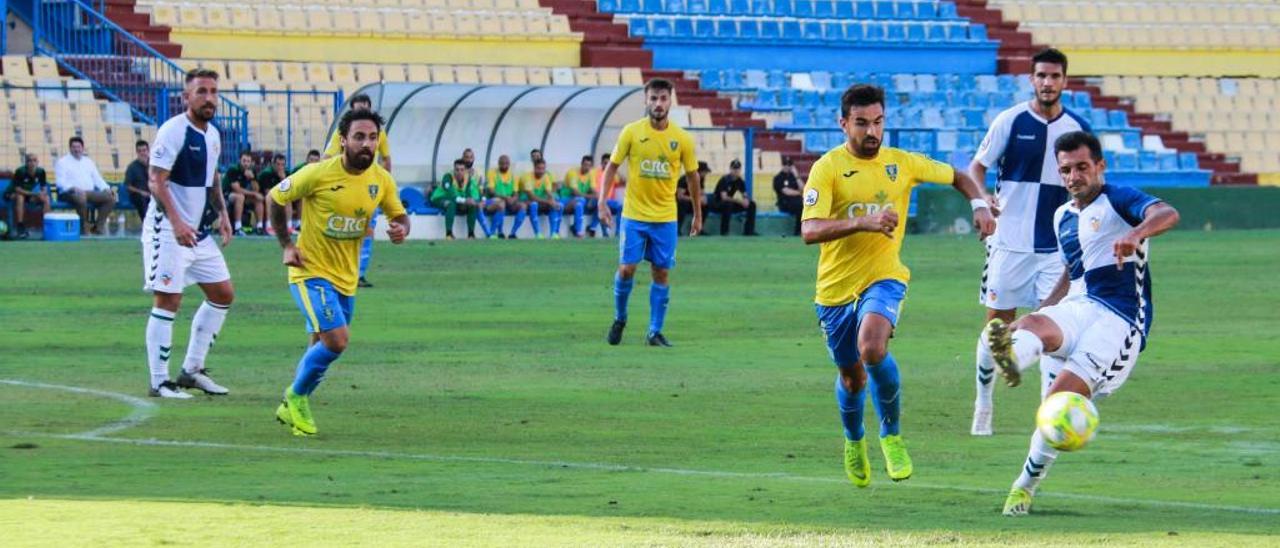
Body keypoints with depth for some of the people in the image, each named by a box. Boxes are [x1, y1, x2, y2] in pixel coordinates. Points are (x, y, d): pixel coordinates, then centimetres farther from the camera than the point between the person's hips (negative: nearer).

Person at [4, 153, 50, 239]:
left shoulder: (40, 172, -11)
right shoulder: (20, 171, -26)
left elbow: (44, 188, -5)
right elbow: (17, 189, -28)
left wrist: (42, 194, -30)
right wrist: (33, 194, -33)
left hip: (29, 194, 5)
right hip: (12, 194, -5)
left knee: (46, 198, -16)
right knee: (20, 197, -37)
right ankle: (20, 228, -38)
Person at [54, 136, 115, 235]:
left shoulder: (88, 162, 23)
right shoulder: (62, 162, 6)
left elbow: (97, 179, 21)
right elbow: (61, 182, -7)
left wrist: (107, 189, 0)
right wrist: (74, 188, -26)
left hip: (90, 192, 6)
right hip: (70, 193, -6)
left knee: (110, 198, -18)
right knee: (81, 198, -41)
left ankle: (98, 226, -14)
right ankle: (84, 229, -26)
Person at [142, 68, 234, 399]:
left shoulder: (213, 135, 11)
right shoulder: (173, 132, -15)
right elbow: (157, 181, -20)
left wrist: (222, 214, 13)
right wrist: (176, 222, -30)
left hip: (199, 231, 9)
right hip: (168, 231, -9)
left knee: (223, 294, 12)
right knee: (168, 301, -9)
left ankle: (193, 369, 19)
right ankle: (159, 382, -3)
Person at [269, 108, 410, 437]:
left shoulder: (381, 180, -2)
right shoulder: (319, 174, -17)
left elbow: (399, 214, 11)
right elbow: (276, 198, -4)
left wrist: (401, 229, -14)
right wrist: (286, 245, -8)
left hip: (346, 277, 6)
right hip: (312, 272, -6)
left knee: (323, 347, 13)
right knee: (336, 340, -19)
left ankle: (292, 408, 35)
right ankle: (297, 396, 5)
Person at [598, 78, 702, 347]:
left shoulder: (682, 138, -2)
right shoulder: (631, 132, -4)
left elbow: (692, 176, 8)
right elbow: (612, 166, 2)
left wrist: (698, 215, 12)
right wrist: (602, 201, -7)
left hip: (666, 218, 1)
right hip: (634, 215, -1)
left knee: (662, 273, 1)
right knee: (626, 269, -5)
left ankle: (655, 332, 10)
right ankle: (619, 320, 19)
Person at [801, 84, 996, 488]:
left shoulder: (902, 163, 0)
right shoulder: (828, 168, -10)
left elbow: (956, 178, 18)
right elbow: (810, 230, -23)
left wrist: (979, 203, -3)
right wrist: (864, 222, -36)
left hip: (884, 277, 0)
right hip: (836, 287, 0)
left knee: (872, 349, -29)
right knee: (851, 375, 13)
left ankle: (892, 435, -6)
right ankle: (854, 442, 45)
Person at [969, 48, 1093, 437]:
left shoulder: (1078, 128, 3)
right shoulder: (1010, 121, -4)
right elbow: (977, 167, 1)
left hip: (1056, 246, 1)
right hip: (1010, 241, -1)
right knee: (998, 324, 5)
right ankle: (983, 405, 22)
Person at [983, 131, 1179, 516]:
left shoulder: (1118, 200, -1)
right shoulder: (1063, 217, 22)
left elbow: (1167, 214, -21)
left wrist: (1136, 234, -43)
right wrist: (1042, 311, 28)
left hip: (1120, 319, -6)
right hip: (1076, 309, 6)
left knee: (1062, 398, -22)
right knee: (1033, 325, -32)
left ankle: (1028, 483, -8)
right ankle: (1011, 354, -70)